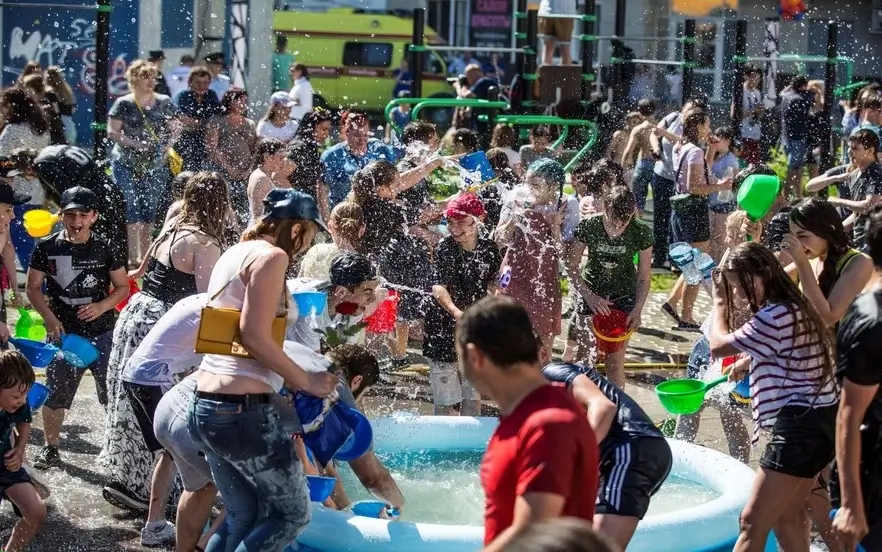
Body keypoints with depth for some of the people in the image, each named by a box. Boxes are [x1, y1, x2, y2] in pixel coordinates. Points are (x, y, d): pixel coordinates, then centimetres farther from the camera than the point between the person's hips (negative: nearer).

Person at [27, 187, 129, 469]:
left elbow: (123, 287, 4)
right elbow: (33, 288, 2)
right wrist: (50, 318, -11)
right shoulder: (47, 248, -3)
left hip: (102, 332, -1)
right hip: (63, 332, 1)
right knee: (54, 393, 8)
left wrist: (101, 306, -13)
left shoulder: (105, 248, -4)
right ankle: (50, 449, 24)